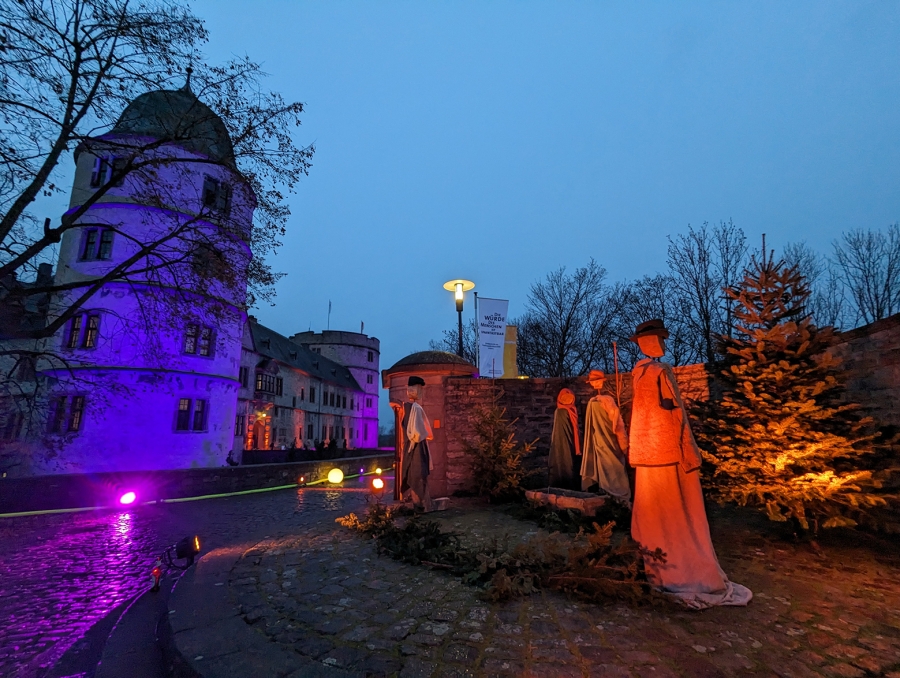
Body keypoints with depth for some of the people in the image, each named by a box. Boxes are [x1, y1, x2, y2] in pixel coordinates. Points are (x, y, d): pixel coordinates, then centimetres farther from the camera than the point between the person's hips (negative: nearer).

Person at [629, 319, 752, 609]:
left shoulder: (637, 373, 9)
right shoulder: (662, 370, -14)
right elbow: (676, 414, -16)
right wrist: (690, 452, -12)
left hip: (645, 454, 7)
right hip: (669, 454, -7)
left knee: (652, 516, 14)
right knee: (681, 518, 1)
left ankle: (654, 571, 25)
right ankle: (697, 577, 11)